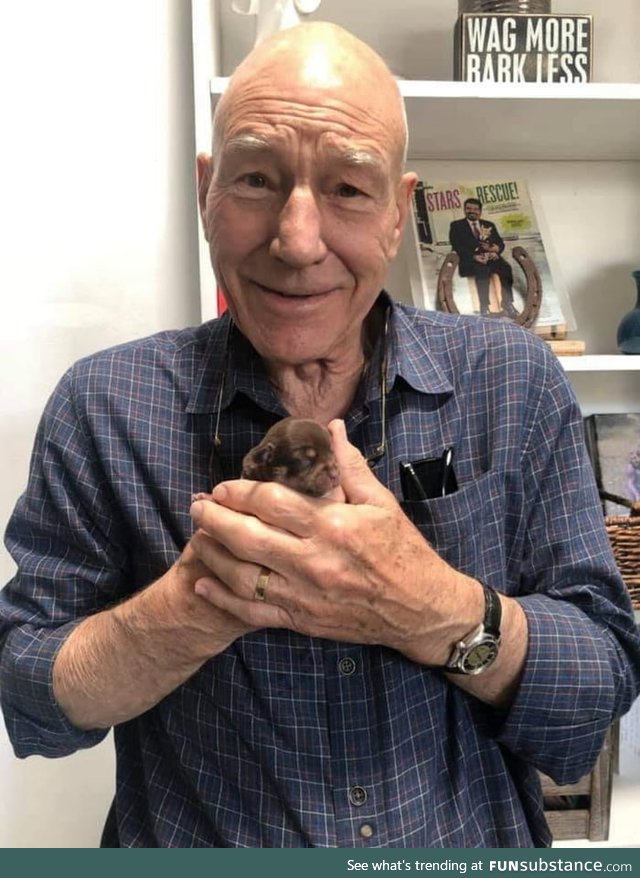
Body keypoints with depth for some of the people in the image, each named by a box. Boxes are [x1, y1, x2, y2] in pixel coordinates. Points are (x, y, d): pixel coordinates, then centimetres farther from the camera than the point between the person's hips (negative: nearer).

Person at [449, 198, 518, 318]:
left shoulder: (489, 225, 27)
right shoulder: (456, 225, 14)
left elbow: (500, 243, 17)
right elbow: (457, 246, -2)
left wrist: (496, 248, -9)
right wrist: (474, 256, -17)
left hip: (490, 258, 4)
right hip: (470, 260, -4)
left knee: (505, 267, -28)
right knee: (483, 269, -37)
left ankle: (507, 306, -28)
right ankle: (484, 308, -38)